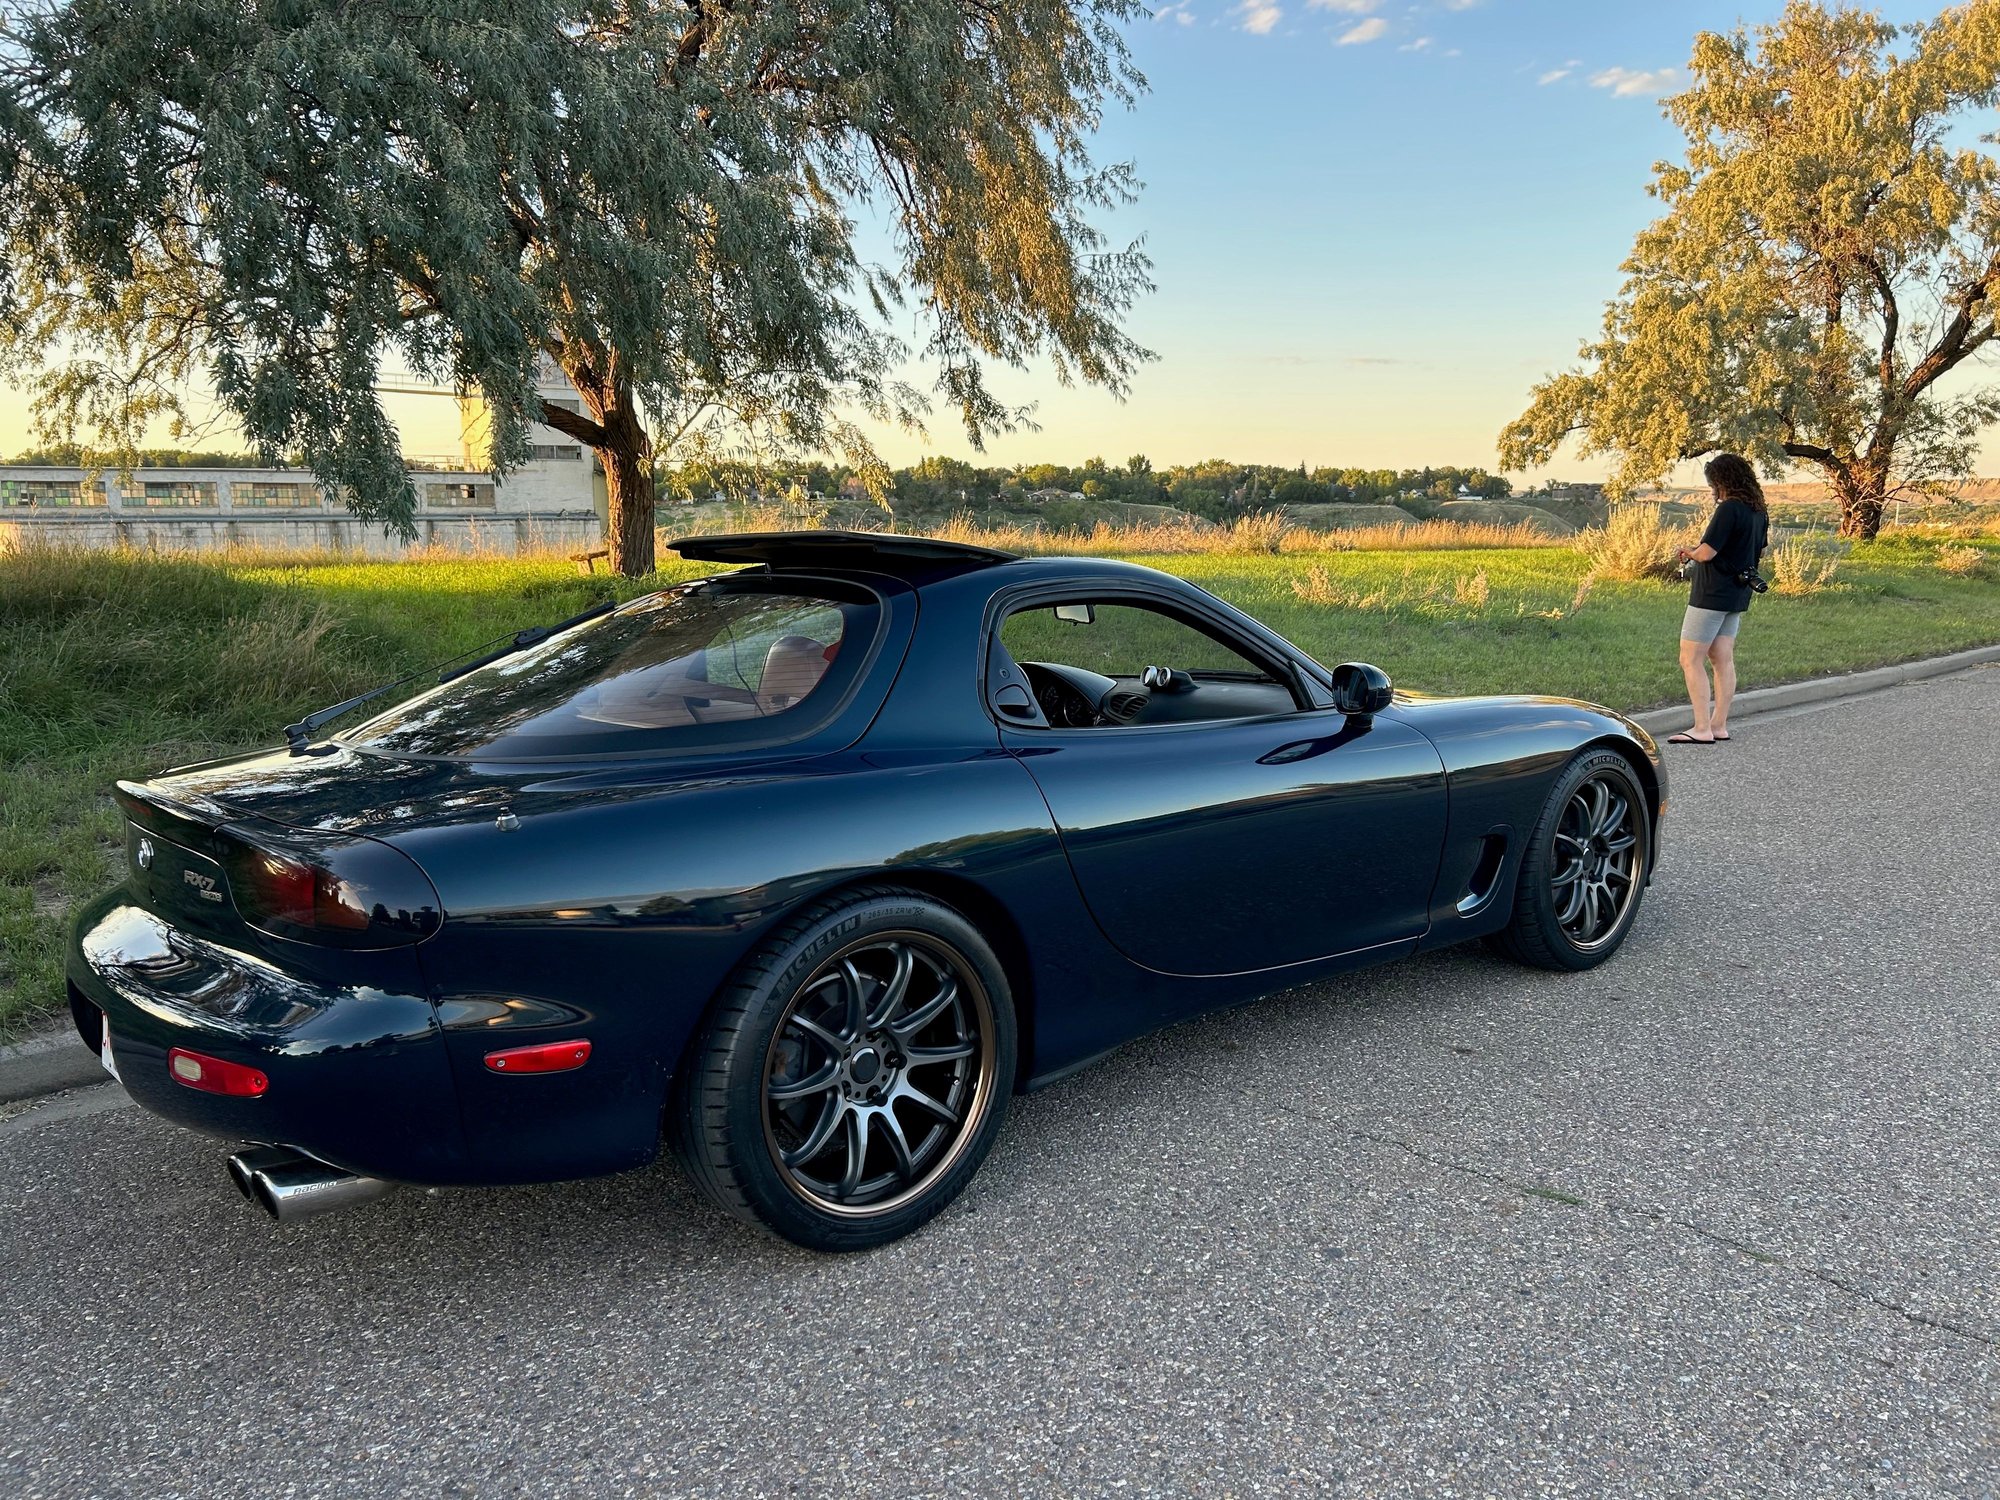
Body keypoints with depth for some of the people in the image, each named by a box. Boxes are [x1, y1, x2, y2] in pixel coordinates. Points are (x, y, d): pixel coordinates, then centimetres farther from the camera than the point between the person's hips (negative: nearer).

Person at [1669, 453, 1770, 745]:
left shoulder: (1729, 509, -19)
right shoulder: (1759, 511, 10)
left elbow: (1706, 553, -23)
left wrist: (1688, 552, 1)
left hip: (1712, 595, -9)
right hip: (1737, 594, 9)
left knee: (1690, 660, -4)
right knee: (1722, 660, 12)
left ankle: (1702, 730, -7)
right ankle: (1719, 726, 15)